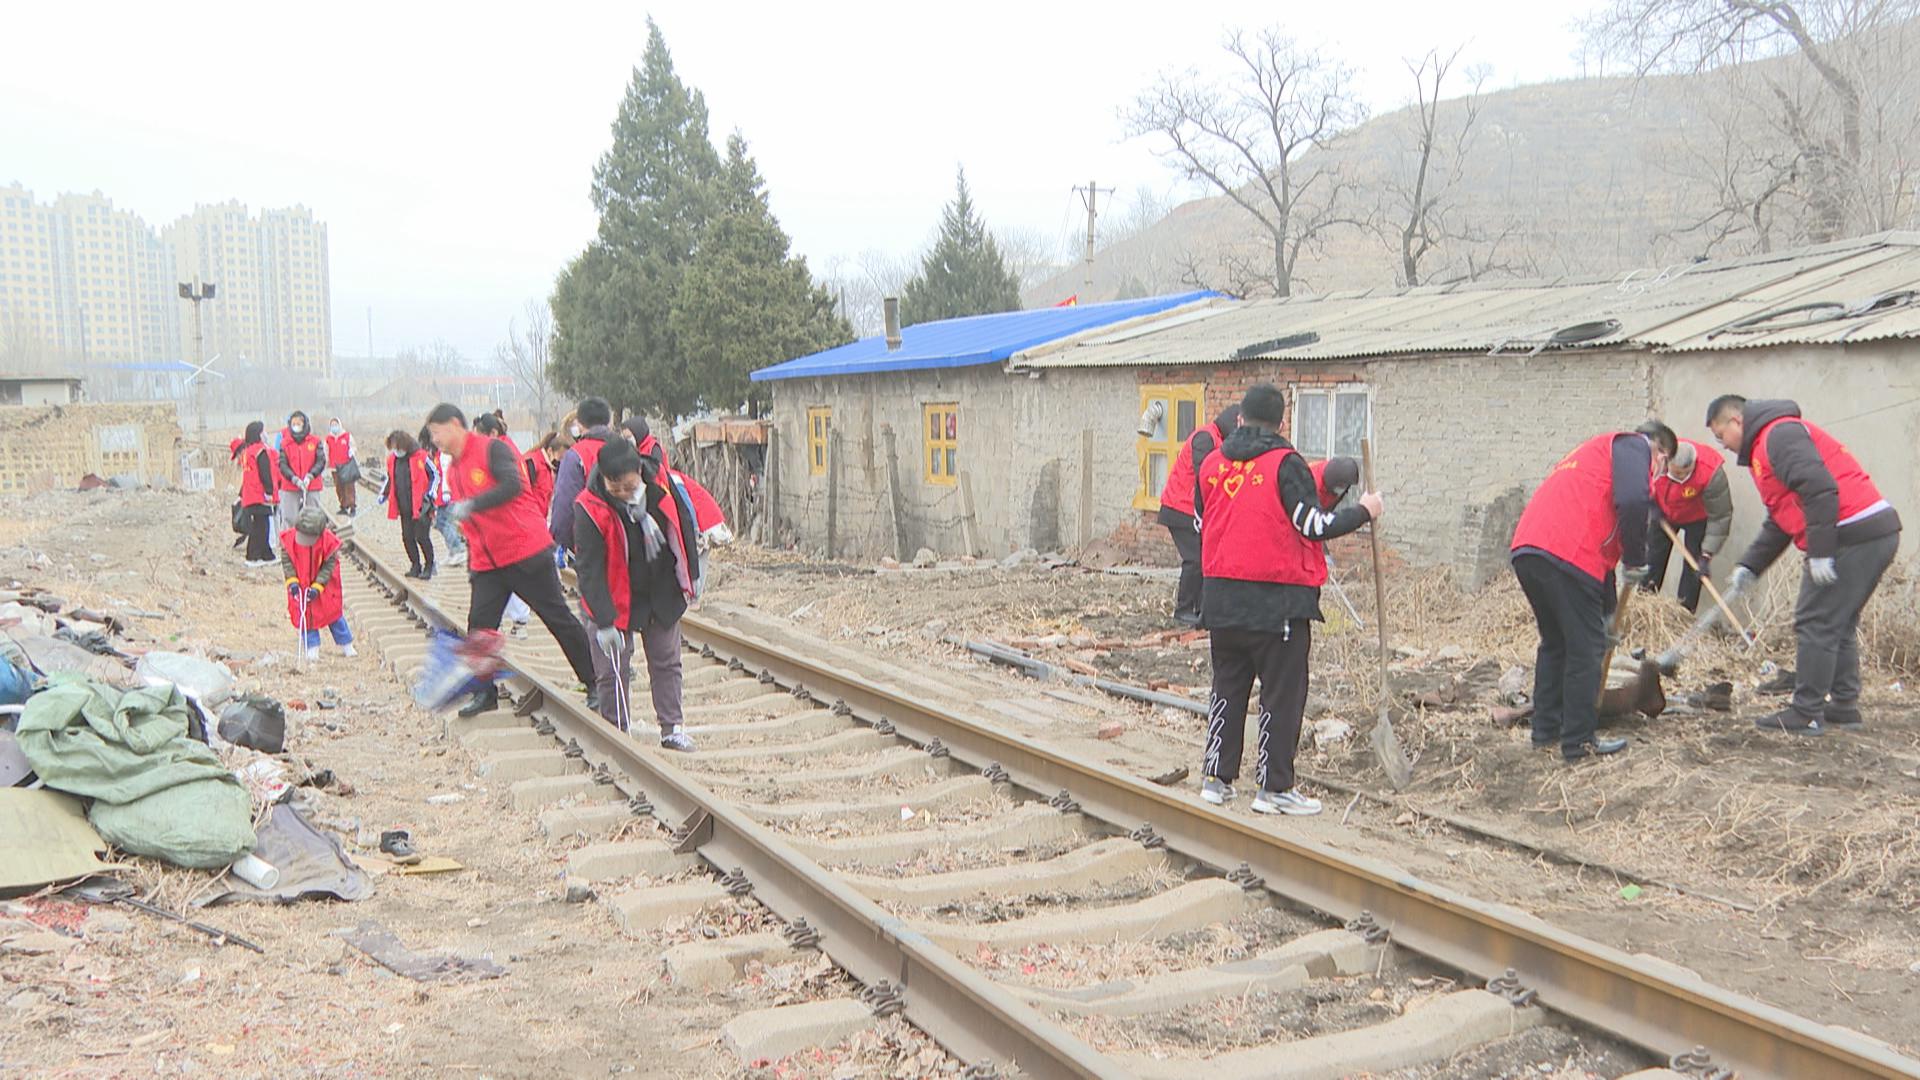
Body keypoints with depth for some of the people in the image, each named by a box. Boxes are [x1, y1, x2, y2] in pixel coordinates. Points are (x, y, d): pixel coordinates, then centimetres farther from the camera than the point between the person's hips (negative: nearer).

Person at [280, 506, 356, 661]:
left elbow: (329, 566, -17)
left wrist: (317, 587, -24)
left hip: (324, 583, -1)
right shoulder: (289, 538, -19)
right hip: (300, 584, 1)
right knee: (304, 614, 0)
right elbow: (286, 561, -9)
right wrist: (292, 582, -21)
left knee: (333, 611, 8)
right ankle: (312, 647, 11)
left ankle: (345, 644, 22)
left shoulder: (329, 542, -24)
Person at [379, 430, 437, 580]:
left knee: (422, 537, -5)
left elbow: (434, 476, -4)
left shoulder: (421, 457, -10)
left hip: (421, 506, -6)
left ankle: (429, 566, 8)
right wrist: (384, 493, 13)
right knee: (407, 537, 9)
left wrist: (429, 494, -9)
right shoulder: (392, 460, 8)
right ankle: (415, 565, 21)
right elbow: (390, 479, 24)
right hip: (404, 507, 6)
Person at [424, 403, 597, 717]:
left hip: (526, 553, -7)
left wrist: (471, 505, -32)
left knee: (559, 619, 0)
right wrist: (471, 563, 20)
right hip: (486, 562, 7)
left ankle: (596, 682, 10)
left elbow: (512, 485, -26)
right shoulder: (453, 470, 15)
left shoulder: (492, 449, -9)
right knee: (479, 625, -2)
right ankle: (485, 692, 9)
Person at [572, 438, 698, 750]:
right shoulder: (591, 509, -25)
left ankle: (672, 729, 22)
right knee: (611, 670, 1)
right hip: (615, 601, -4)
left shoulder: (660, 484, -14)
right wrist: (605, 621, -27)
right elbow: (589, 569, -24)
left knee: (667, 662, 11)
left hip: (663, 595, 4)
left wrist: (689, 576, 8)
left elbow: (683, 526, 3)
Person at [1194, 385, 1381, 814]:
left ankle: (1217, 778, 20)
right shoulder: (1285, 464, -11)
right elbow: (1315, 526, -11)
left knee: (1228, 686, 16)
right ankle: (1275, 787, 8)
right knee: (1282, 693, 4)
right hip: (1278, 599, -5)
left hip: (1221, 596, 6)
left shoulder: (1211, 464, 6)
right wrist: (1364, 511, 3)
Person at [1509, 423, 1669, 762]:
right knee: (1586, 649, 2)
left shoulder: (1598, 450, 35)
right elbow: (1632, 501, -16)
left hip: (1525, 550, 9)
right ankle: (1579, 742, 9)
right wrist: (1636, 561, -1)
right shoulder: (1634, 446, 8)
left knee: (1555, 643, 22)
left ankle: (1546, 731, 29)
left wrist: (1607, 612, 38)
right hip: (1567, 554, -9)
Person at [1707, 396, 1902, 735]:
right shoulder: (1768, 445, 24)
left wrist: (1820, 552, -22)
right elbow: (1780, 522, 28)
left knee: (1815, 624, -5)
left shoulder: (1779, 434, -9)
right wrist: (1750, 566, 22)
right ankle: (1844, 707, 24)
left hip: (1852, 538, -11)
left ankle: (1806, 715, -1)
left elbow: (1820, 488, -22)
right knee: (1839, 625, 18)